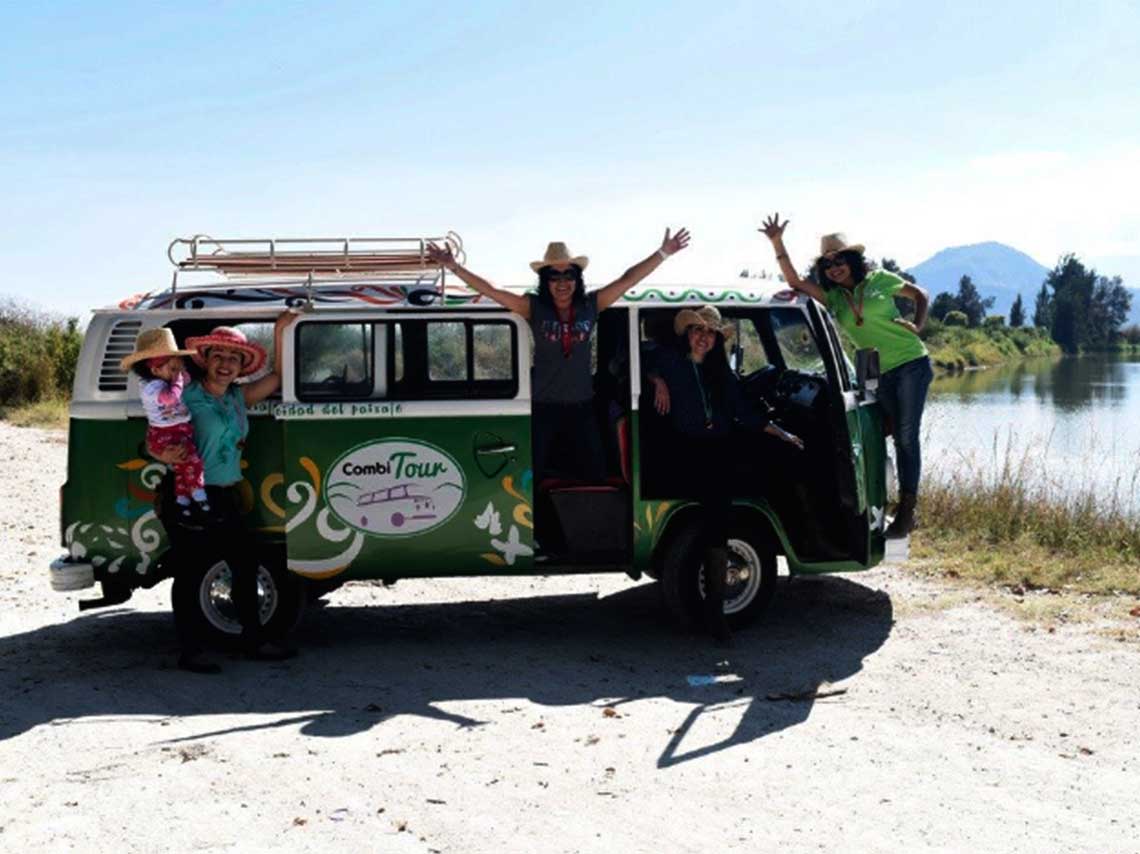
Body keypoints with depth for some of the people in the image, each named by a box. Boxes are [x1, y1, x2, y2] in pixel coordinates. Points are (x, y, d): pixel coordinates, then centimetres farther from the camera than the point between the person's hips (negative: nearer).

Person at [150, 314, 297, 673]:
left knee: (246, 564, 13)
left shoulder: (239, 398, 11)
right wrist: (164, 456, -33)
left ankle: (253, 640, 26)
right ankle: (190, 651, 6)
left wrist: (279, 330, 13)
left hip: (227, 499, 7)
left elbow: (278, 376, 19)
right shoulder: (186, 398, -8)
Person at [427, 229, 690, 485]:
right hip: (543, 405, -2)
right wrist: (453, 267, -18)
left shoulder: (591, 305, -2)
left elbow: (628, 279, -2)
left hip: (581, 405, 2)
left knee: (594, 473, 15)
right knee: (532, 474, 4)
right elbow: (490, 290, -11)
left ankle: (562, 463, 44)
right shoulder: (534, 307, -7)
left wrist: (663, 252, -4)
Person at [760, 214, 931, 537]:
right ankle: (907, 511, 12)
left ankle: (906, 508, -9)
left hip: (911, 363, -4)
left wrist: (917, 326, -5)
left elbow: (920, 295, 10)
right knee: (901, 438, 8)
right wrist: (777, 243, -12)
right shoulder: (833, 298, 8)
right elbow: (794, 281, -3)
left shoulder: (879, 279, -1)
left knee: (908, 435, -9)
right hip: (880, 374, 4)